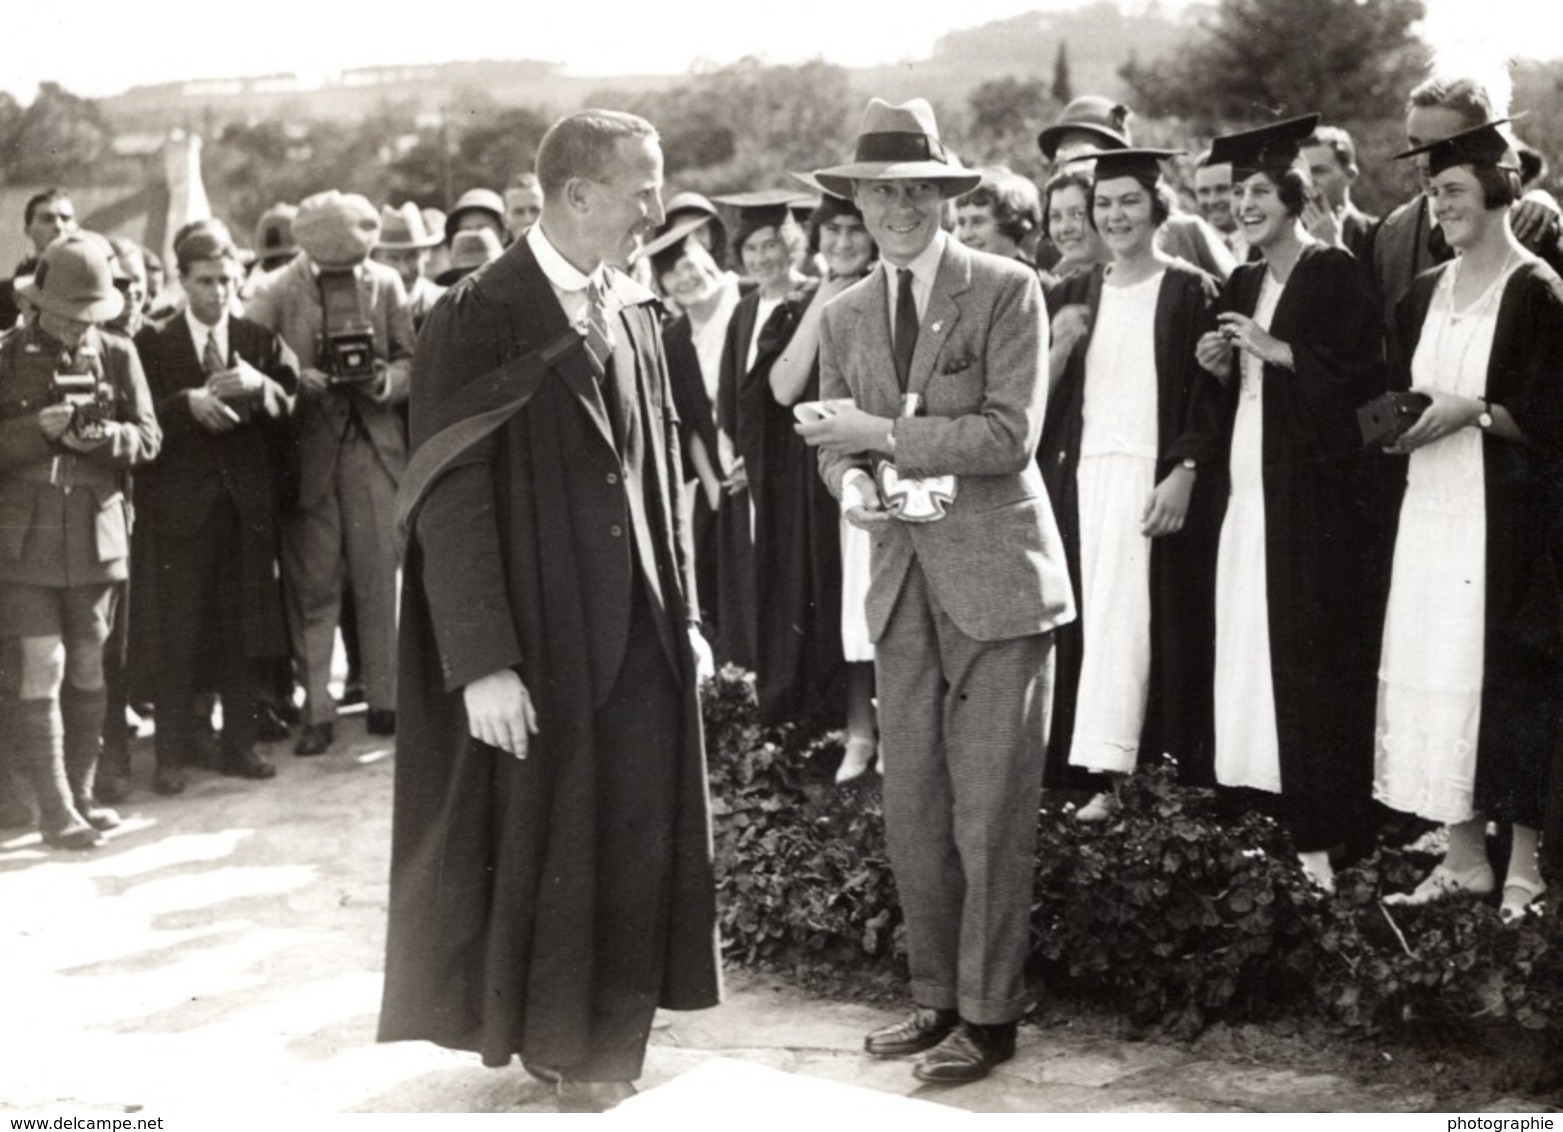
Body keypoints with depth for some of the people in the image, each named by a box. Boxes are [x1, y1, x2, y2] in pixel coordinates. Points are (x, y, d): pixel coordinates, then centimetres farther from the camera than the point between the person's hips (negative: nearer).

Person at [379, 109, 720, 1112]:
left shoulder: (636, 311, 7)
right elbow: (451, 501, -14)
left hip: (643, 627, 6)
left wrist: (685, 613, 10)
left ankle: (609, 1036, 24)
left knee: (638, 834, 9)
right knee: (539, 835, 7)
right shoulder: (482, 318, -12)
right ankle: (545, 1033, 26)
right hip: (540, 631, -6)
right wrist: (483, 661, -19)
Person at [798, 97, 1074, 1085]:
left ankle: (989, 1014, 9)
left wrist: (885, 434, -16)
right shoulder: (847, 315, 13)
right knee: (912, 809, 9)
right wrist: (851, 479, -6)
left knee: (990, 811, -3)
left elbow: (1011, 434, -13)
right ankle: (938, 995, 22)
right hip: (903, 579, 5)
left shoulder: (1007, 290, -4)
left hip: (996, 575, -5)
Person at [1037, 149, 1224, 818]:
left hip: (1156, 478, -4)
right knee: (1096, 618, 0)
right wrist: (1059, 348, -7)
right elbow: (1045, 399, 13)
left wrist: (1184, 474, -14)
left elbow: (1209, 395, -4)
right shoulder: (1075, 295, 14)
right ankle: (1106, 775, 2)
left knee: (1128, 619, -8)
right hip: (1082, 473, 4)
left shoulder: (1190, 293, 0)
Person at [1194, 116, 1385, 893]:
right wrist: (1219, 366, 3)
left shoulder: (1333, 273, -4)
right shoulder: (1241, 287, 17)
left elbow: (1367, 374, -12)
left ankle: (1329, 831, -2)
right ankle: (1293, 813, 10)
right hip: (1250, 487, 7)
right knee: (1258, 651, 3)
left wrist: (1280, 352, -17)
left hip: (1312, 492, -7)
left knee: (1313, 655, -7)